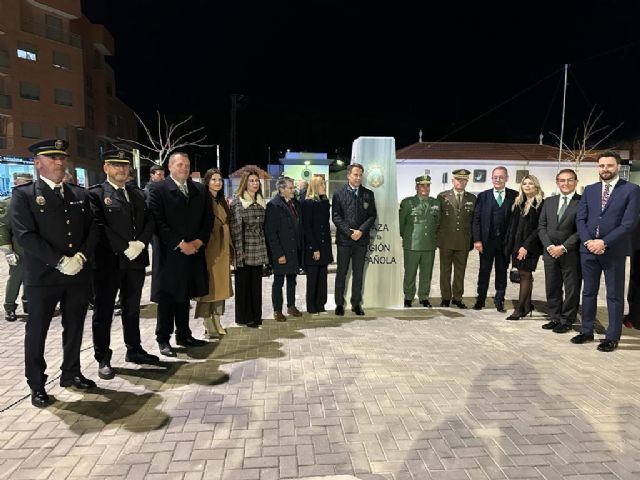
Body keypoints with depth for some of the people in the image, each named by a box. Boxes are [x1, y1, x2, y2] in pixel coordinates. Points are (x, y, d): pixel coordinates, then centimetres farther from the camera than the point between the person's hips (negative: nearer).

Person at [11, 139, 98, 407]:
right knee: (37, 331, 8)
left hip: (79, 274, 4)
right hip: (43, 276, -4)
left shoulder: (80, 194, 11)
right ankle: (37, 385, 22)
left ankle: (71, 373, 31)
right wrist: (60, 262, -18)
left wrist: (81, 257, -9)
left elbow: (92, 229, 7)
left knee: (75, 328, 14)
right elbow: (25, 235, -13)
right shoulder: (23, 194, -3)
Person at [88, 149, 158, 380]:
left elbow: (149, 222, 8)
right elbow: (98, 226, -14)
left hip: (136, 260, 5)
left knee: (132, 309, 15)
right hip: (108, 262, -5)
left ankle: (134, 350, 27)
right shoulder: (95, 194, -3)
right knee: (104, 311, 5)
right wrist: (124, 248, -17)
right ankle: (103, 359, 15)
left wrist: (140, 243, -10)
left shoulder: (138, 194, 14)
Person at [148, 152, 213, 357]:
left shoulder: (200, 190, 11)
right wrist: (180, 244, -14)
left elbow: (208, 219, 9)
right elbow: (159, 223, -11)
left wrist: (198, 242, -5)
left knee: (185, 296, 14)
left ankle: (184, 335, 25)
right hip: (169, 254, -4)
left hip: (193, 252, 5)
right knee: (167, 299, 3)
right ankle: (163, 339, 14)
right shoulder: (159, 191, -4)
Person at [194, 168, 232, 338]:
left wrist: (230, 250, 13)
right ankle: (207, 324, 4)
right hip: (209, 248, -7)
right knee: (208, 285, -3)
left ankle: (217, 322, 17)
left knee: (220, 284, 9)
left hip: (222, 249, 7)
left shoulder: (223, 202, 15)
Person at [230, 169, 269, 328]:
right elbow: (235, 228, -9)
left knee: (256, 283, 9)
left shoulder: (261, 201, 12)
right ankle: (244, 317, 16)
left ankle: (256, 315, 20)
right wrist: (239, 250, -13)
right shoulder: (237, 202, -5)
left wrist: (264, 248, 12)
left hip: (259, 250, 5)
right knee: (243, 283, 4)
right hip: (245, 251, -5)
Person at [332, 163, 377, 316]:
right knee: (341, 273, 6)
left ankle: (356, 303, 19)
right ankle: (339, 303, 17)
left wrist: (361, 231, -10)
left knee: (358, 274, 9)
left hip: (361, 239, 2)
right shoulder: (339, 193, 1)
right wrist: (349, 232, -12)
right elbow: (336, 216, -3)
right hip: (344, 239, -2)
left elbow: (372, 215, 4)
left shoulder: (368, 194, 9)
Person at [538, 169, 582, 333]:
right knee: (552, 288, 11)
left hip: (571, 254, -4)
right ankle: (555, 318, 24)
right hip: (550, 252, 5)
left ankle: (566, 321, 18)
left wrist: (563, 247, -15)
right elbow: (541, 226, 8)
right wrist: (549, 246, -5)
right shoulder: (549, 202, 10)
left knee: (571, 288, 6)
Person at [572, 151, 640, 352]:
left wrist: (604, 242, -17)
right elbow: (580, 219, 5)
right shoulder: (589, 190, 10)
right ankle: (587, 331, 23)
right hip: (588, 249, 4)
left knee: (614, 295, 5)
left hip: (614, 251, -4)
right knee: (588, 292, 12)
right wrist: (588, 241, -10)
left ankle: (612, 337, 14)